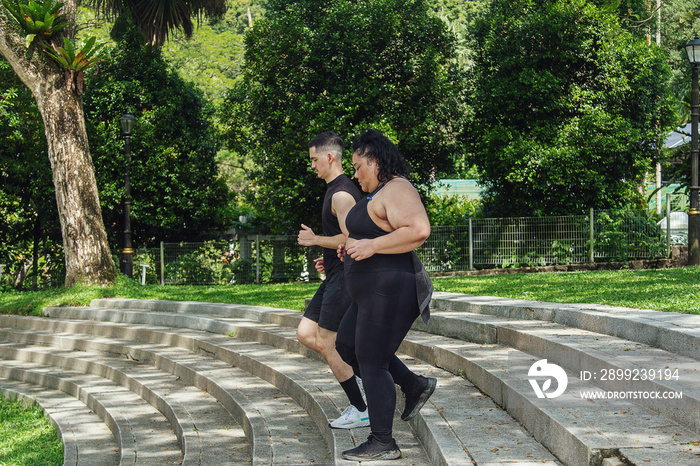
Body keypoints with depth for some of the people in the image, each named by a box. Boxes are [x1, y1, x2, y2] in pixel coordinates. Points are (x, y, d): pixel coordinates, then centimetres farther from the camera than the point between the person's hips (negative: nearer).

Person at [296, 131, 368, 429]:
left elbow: (351, 238, -25)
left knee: (325, 343, -6)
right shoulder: (336, 189, 16)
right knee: (305, 334, 11)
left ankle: (360, 411, 2)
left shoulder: (342, 194, -17)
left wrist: (314, 240, -14)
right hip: (336, 275, 10)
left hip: (345, 278, -10)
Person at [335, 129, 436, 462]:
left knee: (372, 363, -5)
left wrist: (372, 246, -26)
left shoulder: (396, 190, -16)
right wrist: (357, 247, 14)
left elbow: (418, 231, -29)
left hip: (390, 291, -11)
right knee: (347, 347, 18)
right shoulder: (382, 193, 17)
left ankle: (382, 443, 3)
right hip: (376, 291, 11)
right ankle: (415, 386, 19)